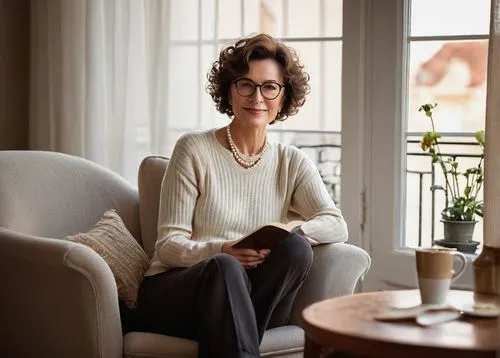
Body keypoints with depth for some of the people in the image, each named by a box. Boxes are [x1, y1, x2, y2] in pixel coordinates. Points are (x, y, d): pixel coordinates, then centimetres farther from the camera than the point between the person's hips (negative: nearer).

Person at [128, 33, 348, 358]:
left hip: (246, 299, 4)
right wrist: (221, 252, -26)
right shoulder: (194, 150, -1)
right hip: (172, 289, -3)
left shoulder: (292, 163, 10)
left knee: (296, 248, -26)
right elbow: (169, 244, -5)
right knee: (225, 268, -36)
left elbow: (337, 226, -4)